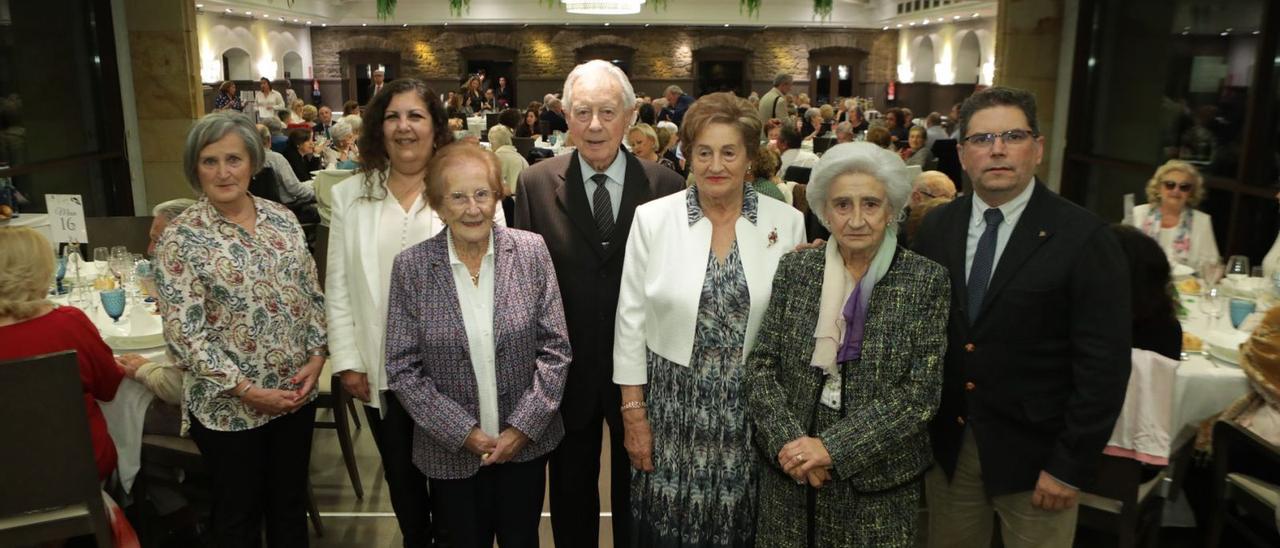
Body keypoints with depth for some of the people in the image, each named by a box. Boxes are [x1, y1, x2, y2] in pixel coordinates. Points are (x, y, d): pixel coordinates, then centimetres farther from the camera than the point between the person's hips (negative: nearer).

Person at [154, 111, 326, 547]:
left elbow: (312, 295, 7)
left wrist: (316, 357, -6)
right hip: (228, 406, -4)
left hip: (296, 393, 4)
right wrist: (247, 390, -17)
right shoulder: (181, 238, -13)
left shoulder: (282, 218, 2)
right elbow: (183, 333, -15)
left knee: (291, 503, 18)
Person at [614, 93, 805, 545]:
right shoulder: (652, 219, -4)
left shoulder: (787, 223, -2)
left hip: (755, 411, 1)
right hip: (673, 407, 0)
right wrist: (633, 412, -1)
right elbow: (631, 320, -1)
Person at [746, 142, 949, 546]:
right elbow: (762, 364, -2)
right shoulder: (796, 268, -2)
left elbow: (920, 392, -12)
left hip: (877, 475, -1)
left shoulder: (926, 281, -8)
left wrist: (832, 447, -17)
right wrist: (788, 441, -15)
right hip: (790, 468, 2)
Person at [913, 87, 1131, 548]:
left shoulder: (1084, 238, -12)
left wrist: (1070, 466, -12)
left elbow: (1104, 365, -12)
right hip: (947, 446, 4)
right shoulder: (936, 228, 1)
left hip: (1034, 454, -3)